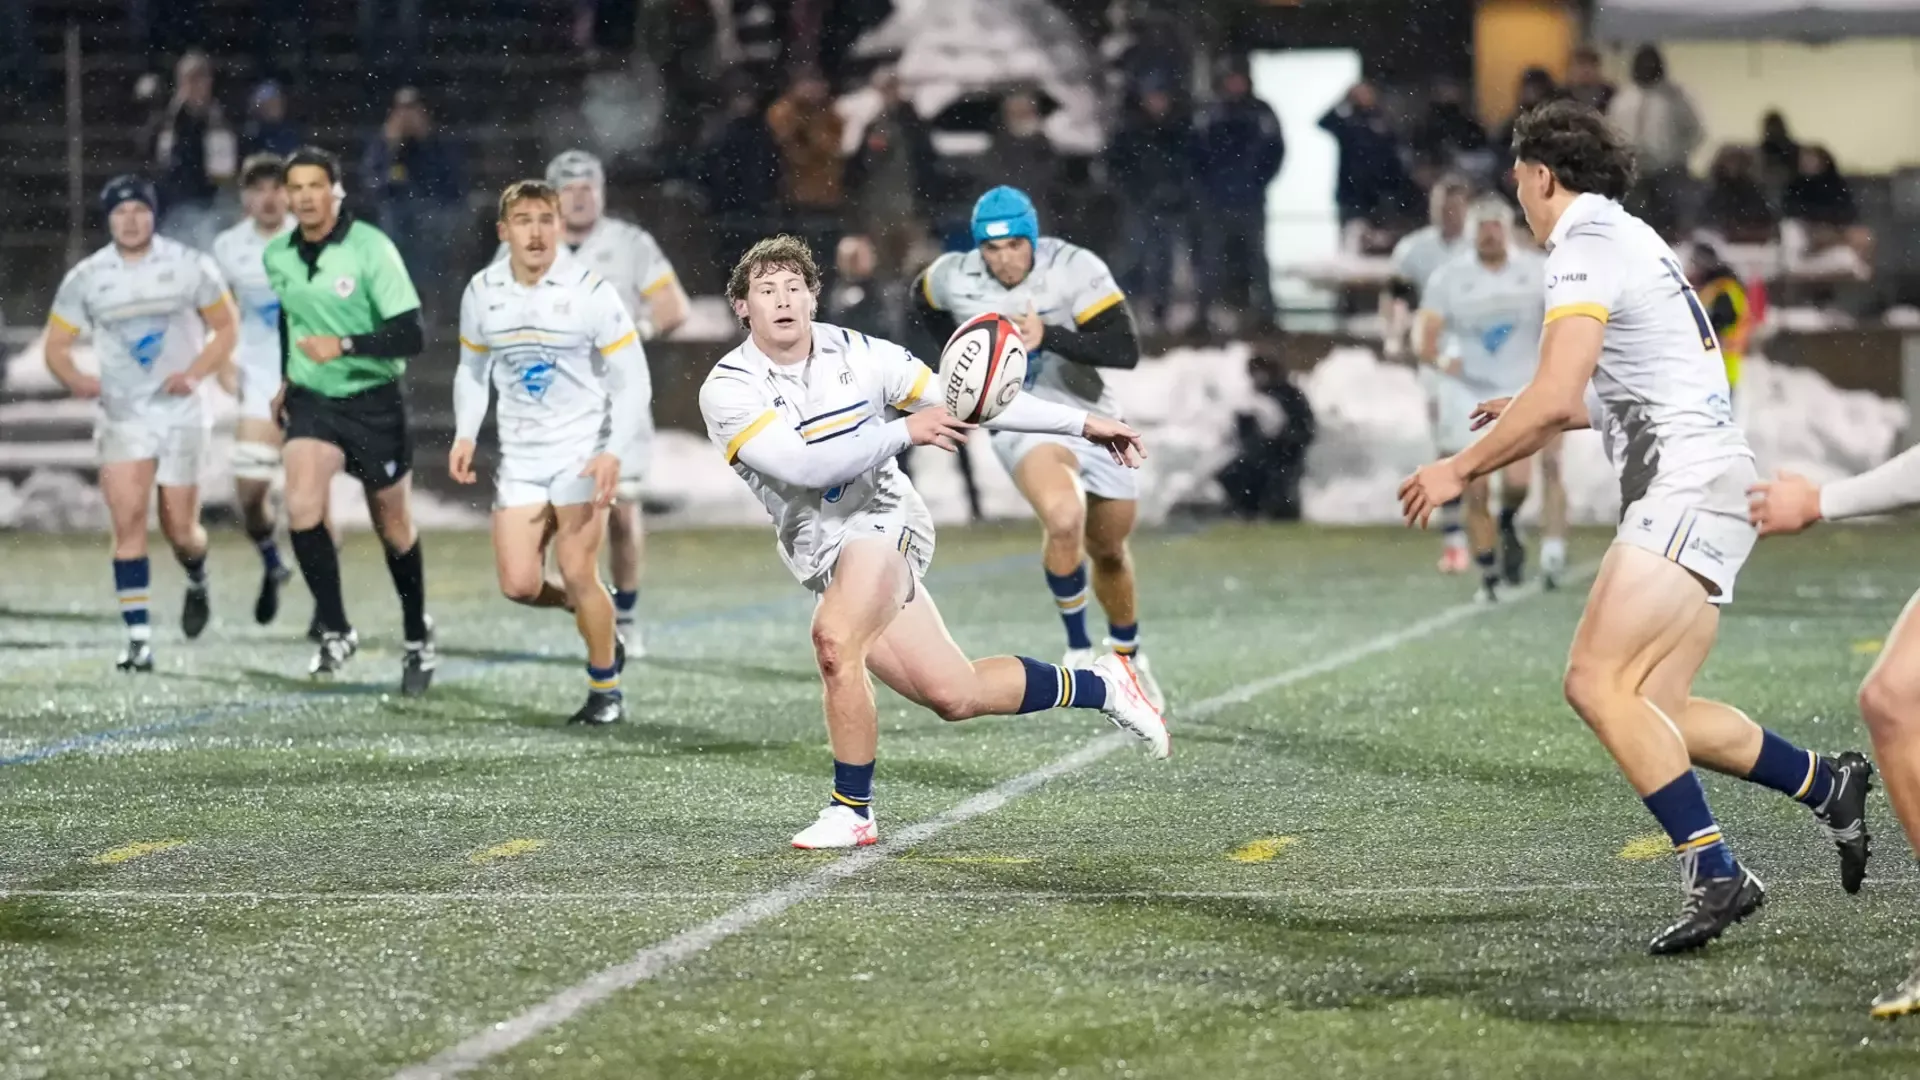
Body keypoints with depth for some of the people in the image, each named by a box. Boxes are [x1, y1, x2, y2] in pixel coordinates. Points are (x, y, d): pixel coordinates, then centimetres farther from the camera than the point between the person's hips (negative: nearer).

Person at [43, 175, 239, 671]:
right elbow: (56, 346, 4)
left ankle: (197, 583, 40)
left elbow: (225, 329, 4)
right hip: (122, 416, 0)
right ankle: (138, 639, -14)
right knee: (128, 522, -15)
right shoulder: (85, 278, -1)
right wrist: (76, 379, -18)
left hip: (179, 411, 0)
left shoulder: (189, 266, -4)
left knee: (180, 531, 4)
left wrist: (195, 373, -13)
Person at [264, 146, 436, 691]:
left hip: (374, 402, -3)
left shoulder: (371, 249, -17)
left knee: (395, 529, 10)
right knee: (302, 509, -22)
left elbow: (411, 335, -21)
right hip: (311, 401, 3)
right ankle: (335, 632, -8)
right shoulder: (277, 257, 0)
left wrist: (345, 346, -32)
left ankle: (418, 640, 32)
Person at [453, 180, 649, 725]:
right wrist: (465, 435, 1)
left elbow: (632, 383, -8)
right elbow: (472, 369, 17)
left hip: (582, 452, -4)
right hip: (519, 456, 4)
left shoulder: (591, 291, -12)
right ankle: (592, 614, 26)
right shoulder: (482, 292, 1)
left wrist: (614, 452, -20)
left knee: (578, 575, -9)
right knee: (519, 584, -5)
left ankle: (605, 690, 9)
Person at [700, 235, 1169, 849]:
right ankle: (1097, 687, 25)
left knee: (835, 640, -31)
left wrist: (1082, 424, 6)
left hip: (885, 522, -2)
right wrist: (904, 432, -22)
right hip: (824, 554, 2)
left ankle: (852, 811, -17)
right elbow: (803, 464, -20)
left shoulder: (857, 355, -3)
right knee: (953, 695, 2)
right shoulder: (727, 390, -7)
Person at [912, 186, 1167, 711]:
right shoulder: (955, 278, -12)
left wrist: (1048, 336, -34)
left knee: (1109, 549, 19)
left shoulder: (1074, 270, -20)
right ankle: (1078, 648, -11)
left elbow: (1126, 350, -24)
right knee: (1064, 520, -31)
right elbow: (923, 304, 14)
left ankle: (1128, 656, 47)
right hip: (1023, 423, -1)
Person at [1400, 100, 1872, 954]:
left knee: (1598, 682, -19)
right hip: (1690, 491, 10)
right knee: (1654, 710, 8)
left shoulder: (1588, 247, -9)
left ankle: (1716, 876, -23)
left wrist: (1461, 468, -8)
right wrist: (1535, 417, 44)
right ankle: (1827, 787, 16)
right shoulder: (1631, 239, 23)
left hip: (1689, 488, -10)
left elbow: (1553, 396, -19)